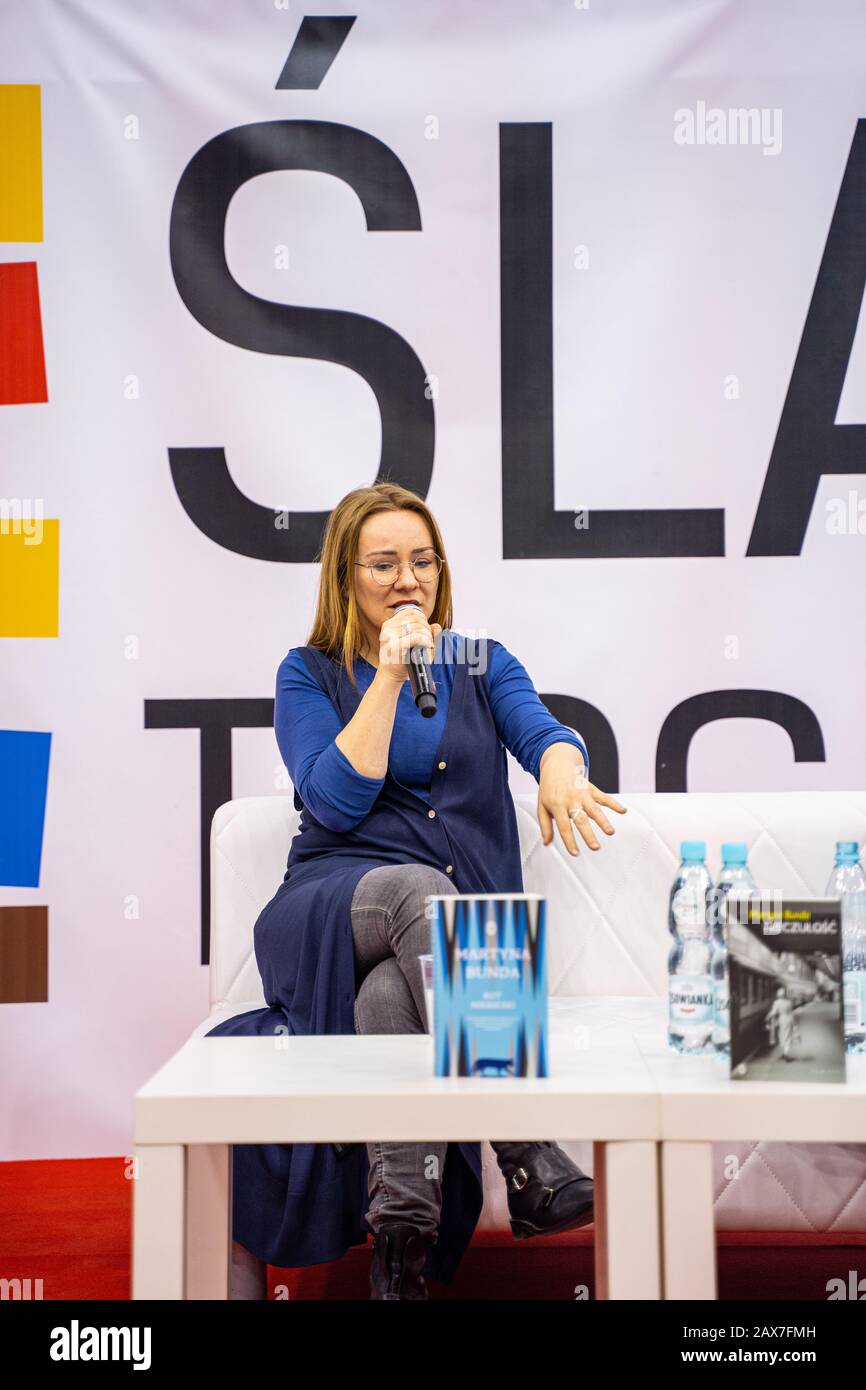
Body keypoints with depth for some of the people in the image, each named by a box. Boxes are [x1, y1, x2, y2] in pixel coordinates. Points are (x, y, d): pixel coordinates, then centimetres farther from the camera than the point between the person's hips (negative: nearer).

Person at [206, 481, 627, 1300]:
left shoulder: (483, 665, 16)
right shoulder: (310, 674, 11)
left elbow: (542, 731, -6)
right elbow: (337, 801, -5)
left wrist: (562, 768, -31)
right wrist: (390, 675, -8)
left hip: (448, 934, 1)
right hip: (327, 914, -1)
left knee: (389, 994, -36)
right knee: (417, 887, -37)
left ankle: (401, 1254, -37)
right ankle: (529, 1161, -47)